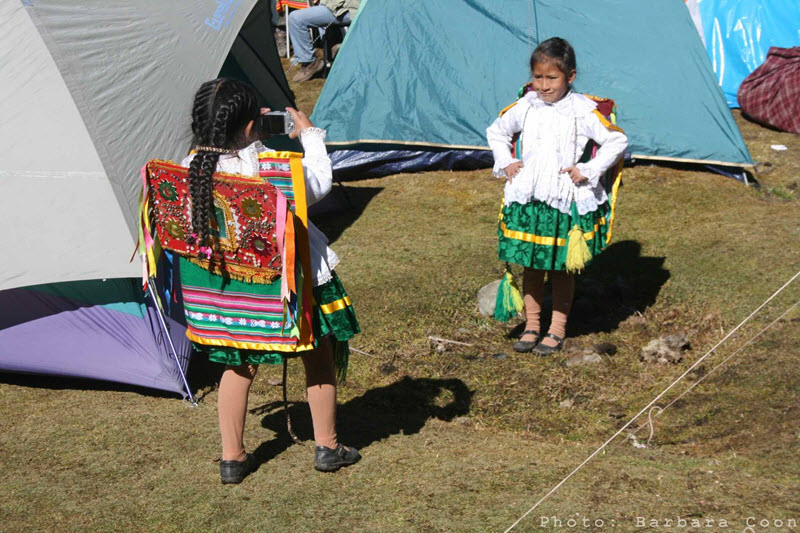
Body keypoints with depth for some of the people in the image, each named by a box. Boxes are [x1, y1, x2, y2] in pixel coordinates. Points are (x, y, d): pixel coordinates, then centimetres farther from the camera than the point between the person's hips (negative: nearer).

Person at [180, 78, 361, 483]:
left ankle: (232, 457, 26)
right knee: (318, 358, 18)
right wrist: (308, 133, 3)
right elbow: (319, 185, -8)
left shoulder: (190, 171, -13)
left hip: (223, 283, 4)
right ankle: (327, 447, 29)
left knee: (238, 366, 22)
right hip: (286, 278, -4)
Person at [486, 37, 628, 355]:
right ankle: (531, 326, 23)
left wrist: (588, 171, -9)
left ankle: (557, 330, 21)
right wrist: (505, 163, 7)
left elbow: (617, 141, -4)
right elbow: (496, 131, 20)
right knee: (530, 266, 10)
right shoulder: (525, 107, 3)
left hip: (567, 201, -3)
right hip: (527, 199, 3)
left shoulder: (583, 111, -8)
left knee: (561, 268, 7)